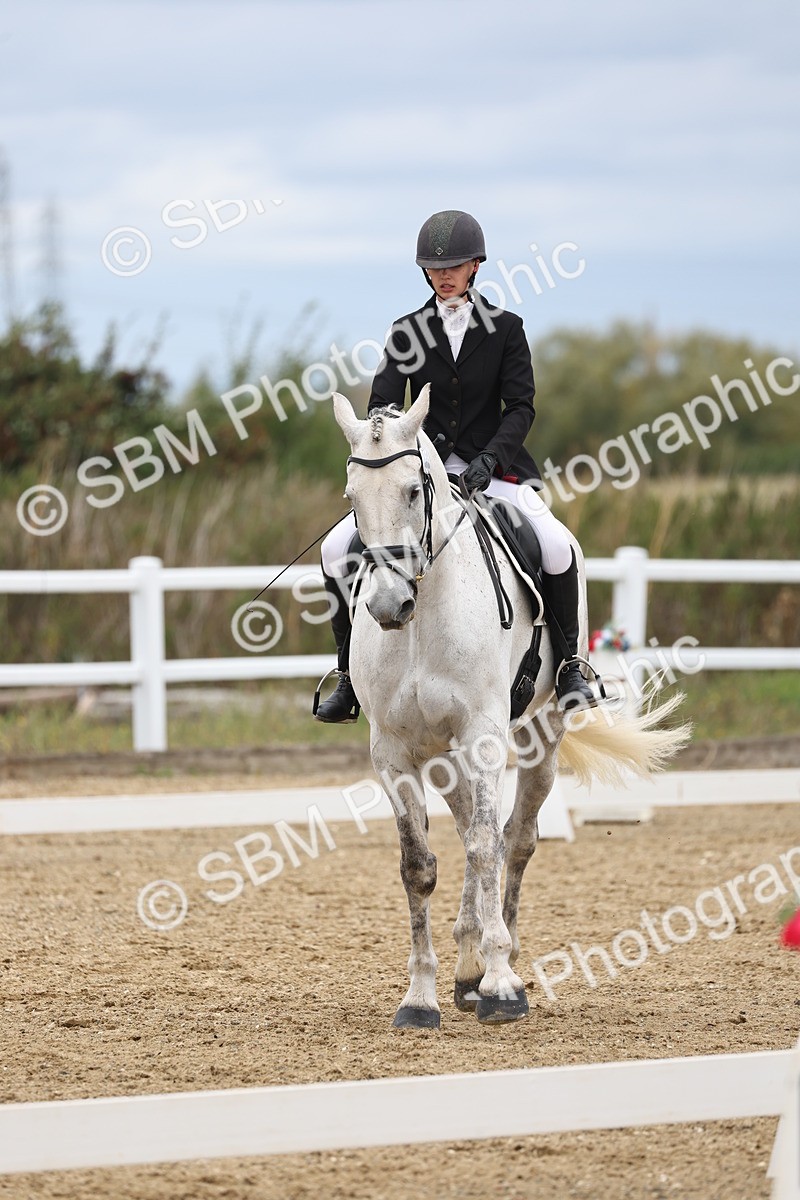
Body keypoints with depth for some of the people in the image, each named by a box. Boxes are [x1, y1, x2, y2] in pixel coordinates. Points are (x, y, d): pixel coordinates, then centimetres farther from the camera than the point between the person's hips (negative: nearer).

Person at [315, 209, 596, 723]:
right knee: (338, 550, -14)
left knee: (557, 547, -27)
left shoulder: (505, 328, 2)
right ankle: (352, 675, 0)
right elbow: (383, 407, 0)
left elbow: (521, 407, -4)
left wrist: (490, 458, -21)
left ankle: (570, 664, -6)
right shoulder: (409, 332, 6)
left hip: (493, 467, -2)